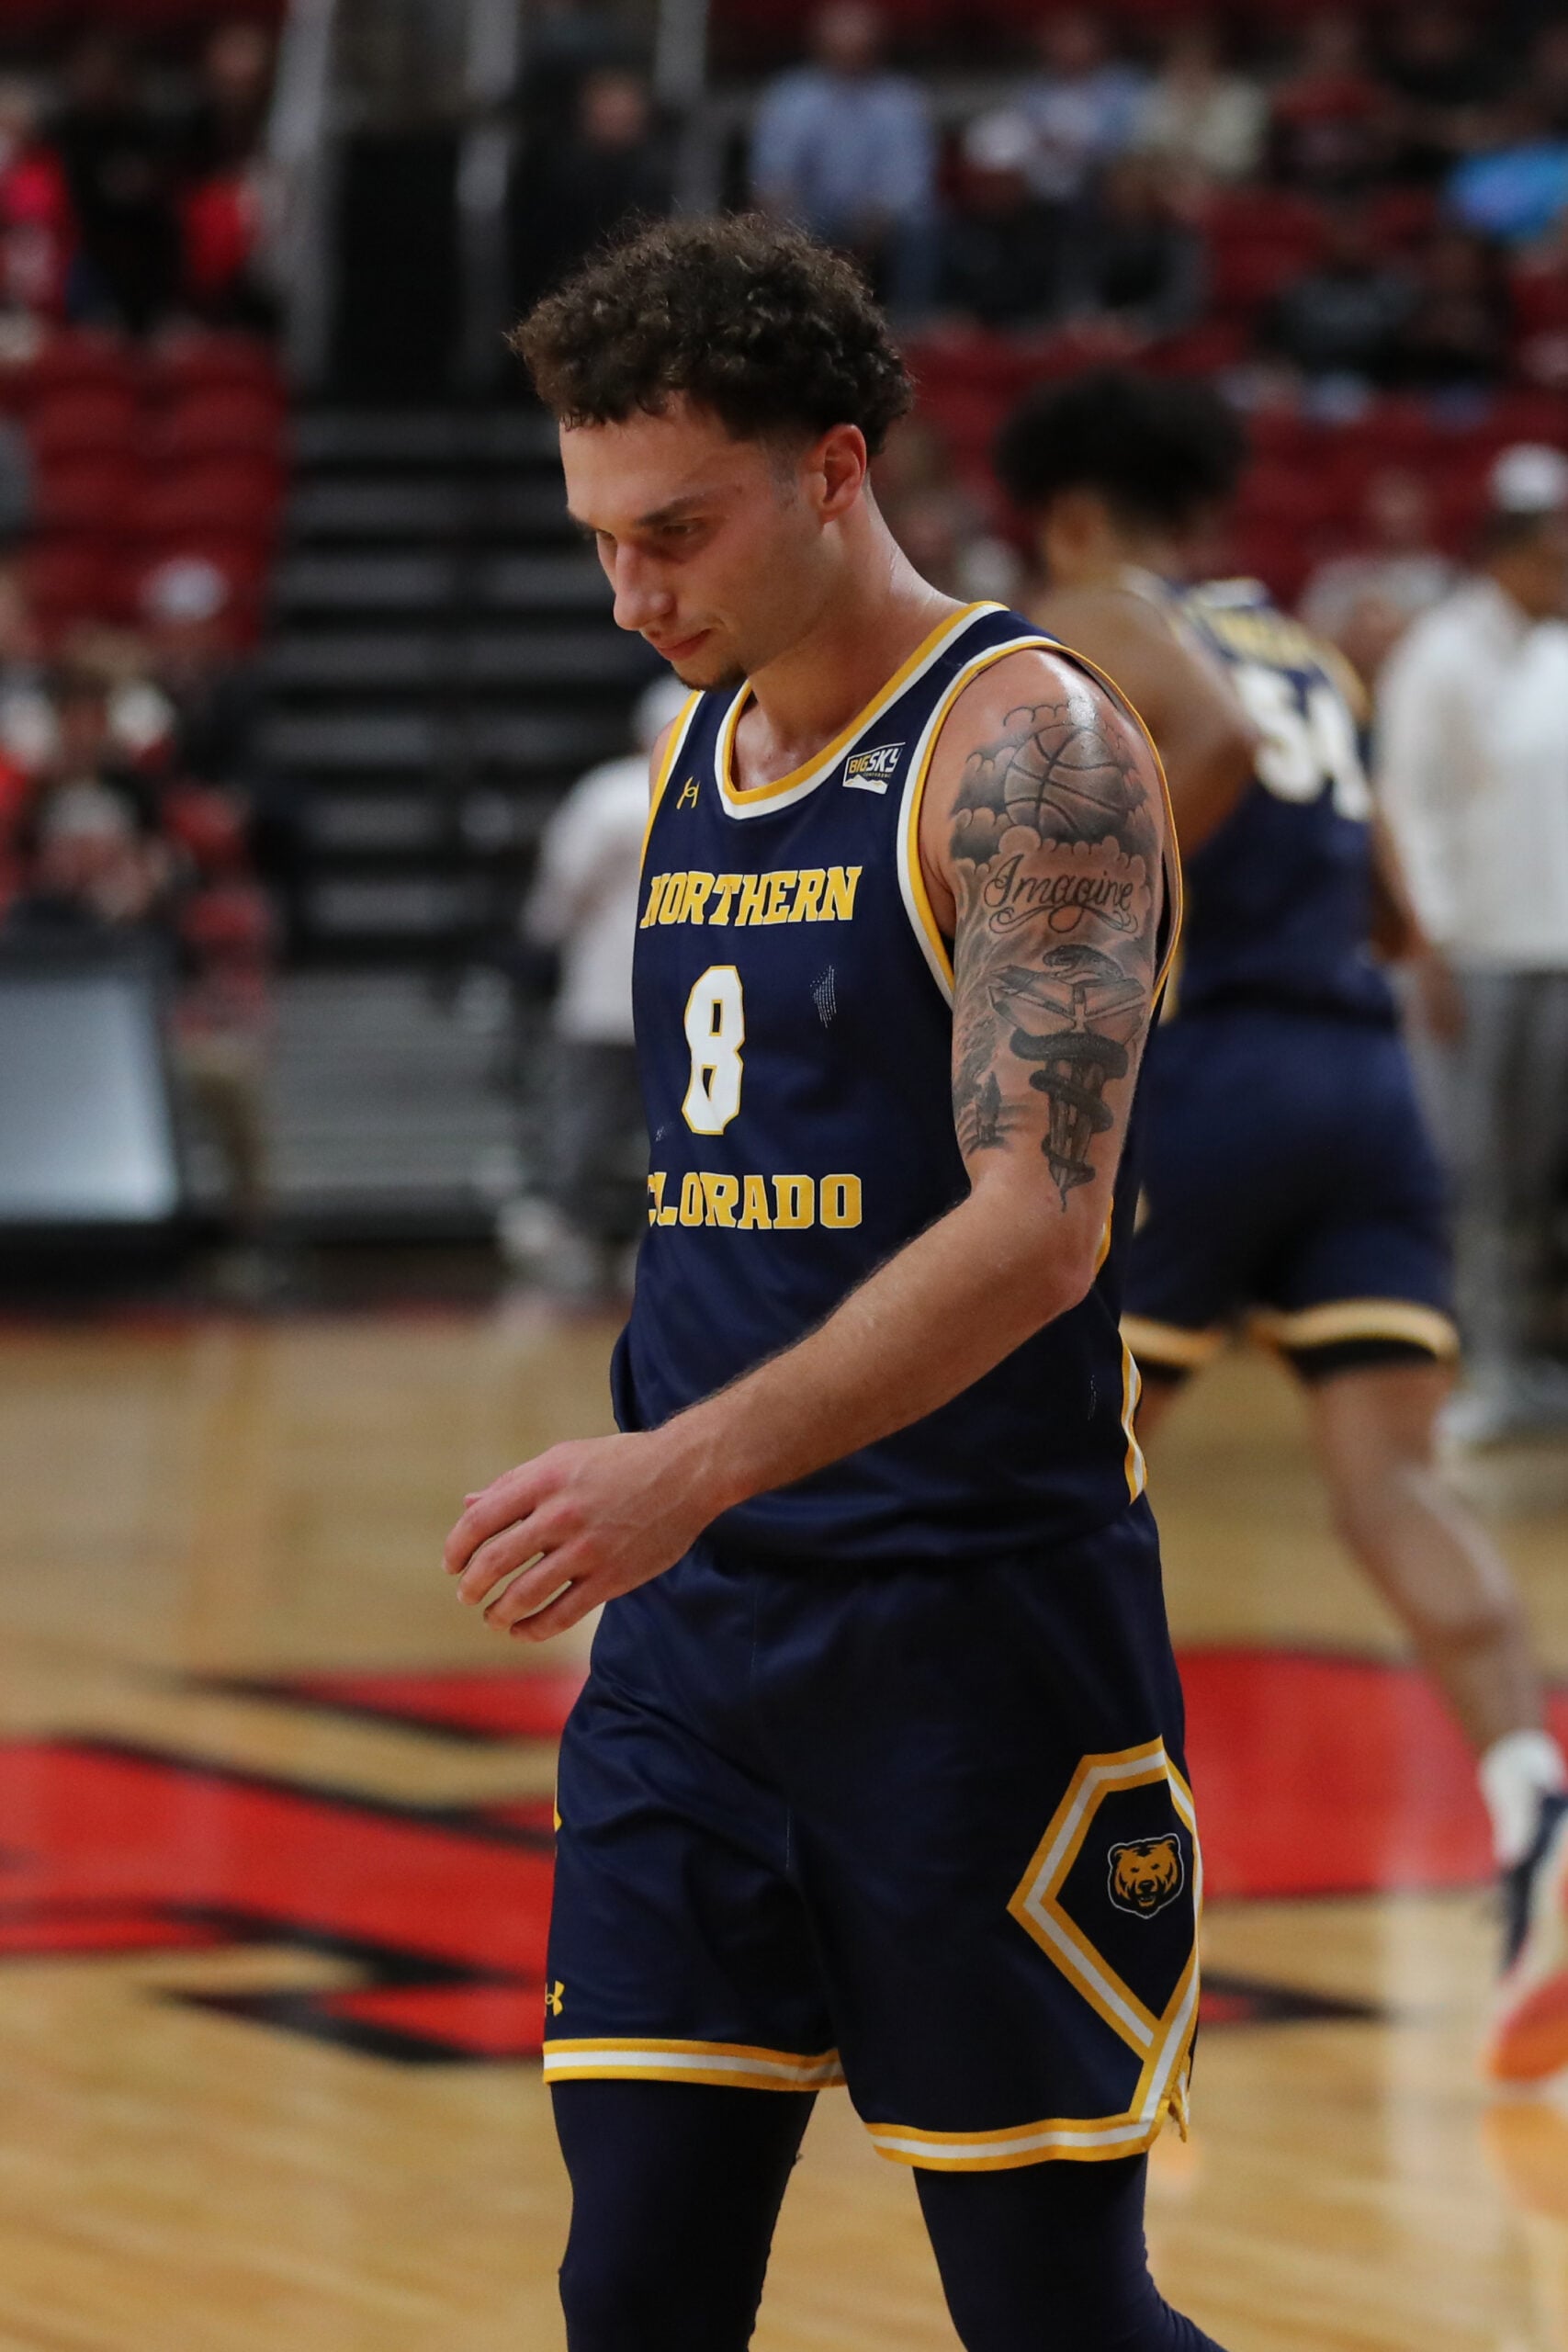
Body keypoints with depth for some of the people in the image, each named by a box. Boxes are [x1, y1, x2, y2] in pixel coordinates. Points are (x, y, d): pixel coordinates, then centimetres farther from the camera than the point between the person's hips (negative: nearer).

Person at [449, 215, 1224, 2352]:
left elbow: (1043, 1223, -23)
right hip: (692, 1629, 7)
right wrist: (662, 1500, 18)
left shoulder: (1026, 744, -12)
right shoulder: (699, 751, 13)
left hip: (975, 1630, -7)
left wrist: (694, 1464, -32)